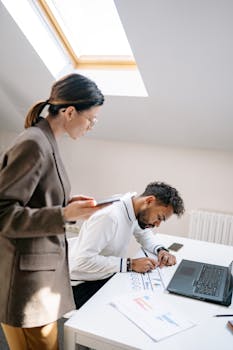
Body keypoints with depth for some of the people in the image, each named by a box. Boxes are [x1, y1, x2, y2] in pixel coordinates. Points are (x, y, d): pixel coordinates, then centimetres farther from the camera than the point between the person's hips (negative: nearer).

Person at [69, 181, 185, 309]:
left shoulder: (133, 210, -3)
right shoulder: (109, 216, -30)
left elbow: (144, 233, 17)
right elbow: (83, 260, -33)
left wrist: (160, 250, -3)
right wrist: (130, 264, -29)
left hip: (107, 277, 8)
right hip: (82, 285, -8)